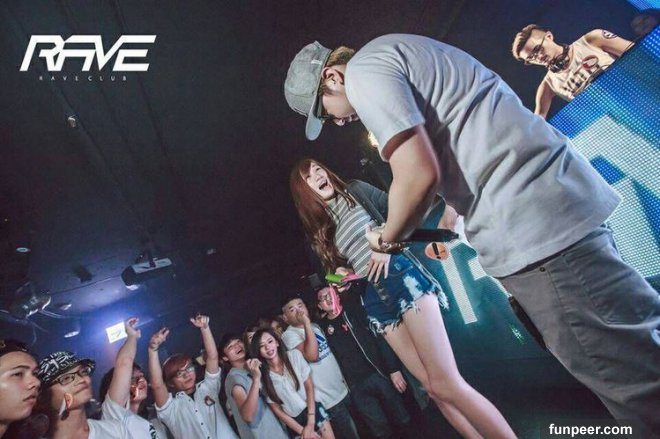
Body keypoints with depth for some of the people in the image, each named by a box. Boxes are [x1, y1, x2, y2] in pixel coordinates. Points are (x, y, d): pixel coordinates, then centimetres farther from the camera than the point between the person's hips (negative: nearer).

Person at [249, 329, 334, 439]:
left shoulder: (294, 355, -8)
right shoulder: (262, 377, -12)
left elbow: (309, 387, -7)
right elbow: (276, 409, -4)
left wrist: (310, 423, -13)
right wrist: (301, 430, -7)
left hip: (314, 410, 1)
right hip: (294, 421, -1)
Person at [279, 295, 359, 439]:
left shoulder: (315, 326, 7)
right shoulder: (289, 334, -16)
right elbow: (312, 356, -31)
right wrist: (306, 323, -29)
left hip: (343, 389, 7)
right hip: (328, 399, -7)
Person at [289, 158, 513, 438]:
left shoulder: (356, 191, 9)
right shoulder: (319, 232, 18)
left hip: (400, 276, -4)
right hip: (374, 298, 4)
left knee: (446, 383, -10)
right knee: (434, 388, 3)